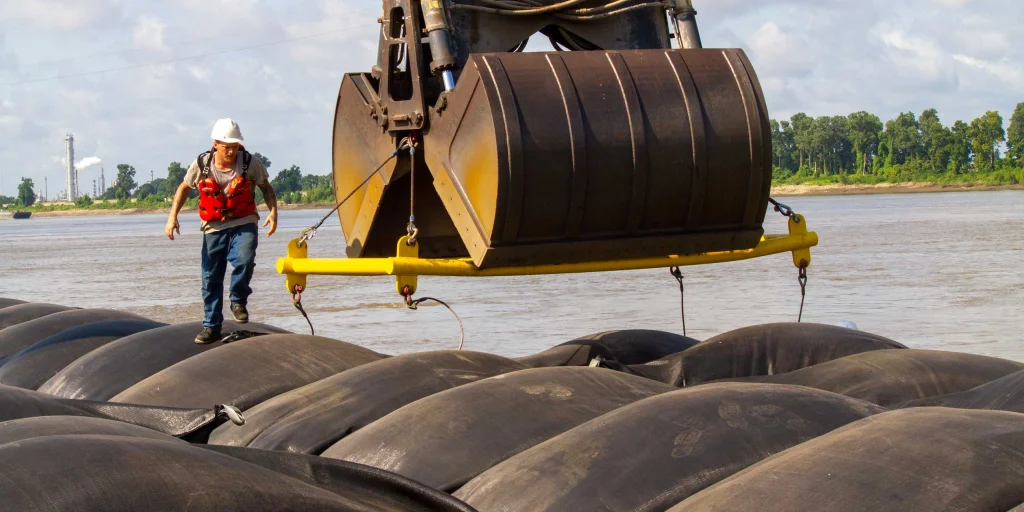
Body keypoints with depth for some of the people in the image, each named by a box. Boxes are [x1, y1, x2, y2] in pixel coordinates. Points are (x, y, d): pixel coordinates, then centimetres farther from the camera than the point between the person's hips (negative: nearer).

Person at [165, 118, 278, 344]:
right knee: (211, 277, 4)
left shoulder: (250, 163, -10)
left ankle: (238, 301, -1)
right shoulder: (202, 165, -8)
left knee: (244, 261, -29)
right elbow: (184, 188, 9)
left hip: (243, 224, -2)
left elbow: (266, 187, 5)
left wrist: (273, 211, -12)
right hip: (214, 227, 2)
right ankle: (211, 327, 19)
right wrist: (173, 216, -1)